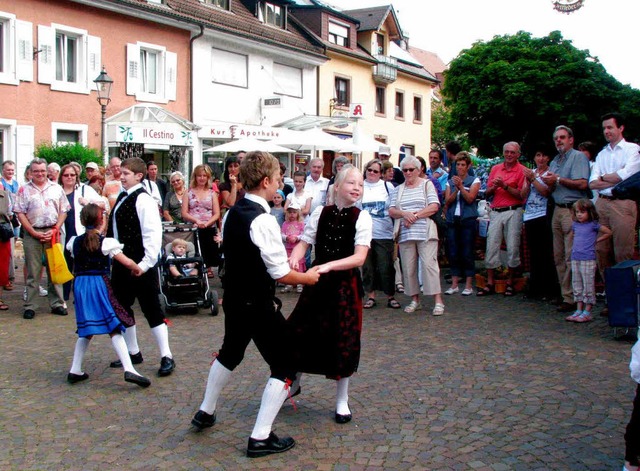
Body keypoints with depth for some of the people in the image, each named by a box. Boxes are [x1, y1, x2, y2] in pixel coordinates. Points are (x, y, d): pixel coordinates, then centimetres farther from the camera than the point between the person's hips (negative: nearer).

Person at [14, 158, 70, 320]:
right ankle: (29, 306, 6)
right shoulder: (24, 190, 4)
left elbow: (63, 211, 7)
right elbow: (20, 213, -1)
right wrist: (34, 233, -9)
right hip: (32, 234, -1)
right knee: (32, 271, 1)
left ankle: (57, 303, 13)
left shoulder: (56, 188, 9)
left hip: (53, 232, 1)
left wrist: (54, 230, -6)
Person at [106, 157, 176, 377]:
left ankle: (166, 357, 6)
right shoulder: (122, 197, 11)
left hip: (139, 265, -9)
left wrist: (146, 263, -23)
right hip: (121, 262, 9)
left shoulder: (143, 200, -15)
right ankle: (133, 352, 31)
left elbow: (153, 234, -21)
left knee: (152, 309, -2)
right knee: (122, 308, 16)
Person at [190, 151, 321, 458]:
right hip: (258, 305, -8)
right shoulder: (263, 220, -24)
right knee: (284, 367, 4)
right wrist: (308, 278, -6)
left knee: (230, 353, 30)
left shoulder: (231, 214, 2)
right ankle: (260, 438, 5)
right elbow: (281, 274, -22)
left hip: (233, 299, 9)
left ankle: (206, 413, 46)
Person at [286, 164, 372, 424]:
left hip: (346, 285, -2)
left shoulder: (362, 218, -9)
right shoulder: (320, 213, -1)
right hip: (317, 283, 2)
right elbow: (304, 242, 1)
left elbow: (359, 257, -17)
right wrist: (295, 257, -21)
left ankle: (342, 401, 24)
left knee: (343, 341, 6)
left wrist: (329, 266, -29)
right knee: (299, 332, 7)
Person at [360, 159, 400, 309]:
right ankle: (371, 296, 15)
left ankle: (391, 297, 9)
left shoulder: (388, 186, 6)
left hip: (384, 234, -1)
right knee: (367, 267, 6)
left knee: (386, 267, 0)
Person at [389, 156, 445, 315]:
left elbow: (434, 207, -4)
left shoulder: (427, 184, 7)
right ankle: (415, 300, 14)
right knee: (408, 267, 3)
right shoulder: (398, 190, 16)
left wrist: (415, 215, -11)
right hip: (405, 234, 4)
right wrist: (404, 214, -12)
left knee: (429, 263, -11)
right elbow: (391, 211, 8)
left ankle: (438, 301, -9)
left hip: (425, 233, -4)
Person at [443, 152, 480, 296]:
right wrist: (456, 189, -12)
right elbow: (447, 201, 2)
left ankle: (469, 285, 2)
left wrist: (461, 186, -17)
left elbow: (470, 199, -8)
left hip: (468, 220, -3)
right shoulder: (450, 182, 13)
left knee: (467, 253, -3)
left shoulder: (474, 181, 4)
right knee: (453, 253, 4)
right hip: (452, 220, 3)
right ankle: (454, 284, 10)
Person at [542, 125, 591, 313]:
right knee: (559, 257, 8)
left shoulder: (578, 157, -3)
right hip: (558, 210, 8)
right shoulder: (555, 161, 21)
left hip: (573, 210, -8)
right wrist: (549, 183, 0)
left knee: (571, 257, -10)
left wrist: (558, 180, -11)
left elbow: (582, 184, -15)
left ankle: (572, 298, -8)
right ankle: (565, 294, 13)